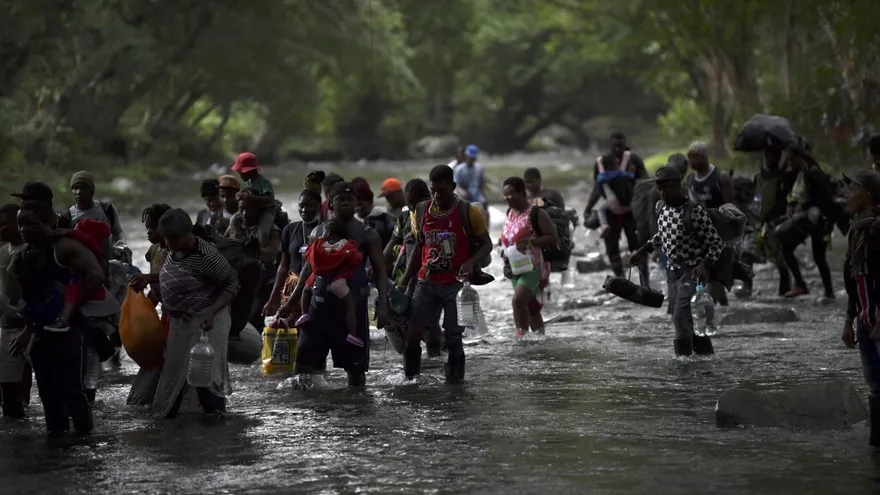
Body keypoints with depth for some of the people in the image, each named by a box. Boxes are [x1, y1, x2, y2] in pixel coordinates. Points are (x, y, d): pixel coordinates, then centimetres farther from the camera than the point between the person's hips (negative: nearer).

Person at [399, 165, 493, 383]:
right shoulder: (420, 212, 4)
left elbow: (486, 245, -1)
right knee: (410, 334, 0)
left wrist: (471, 262, -21)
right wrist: (404, 282, 11)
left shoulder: (468, 213, -8)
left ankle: (454, 379, 7)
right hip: (426, 283, 4)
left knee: (453, 336, -2)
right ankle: (410, 379, 12)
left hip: (456, 284, -4)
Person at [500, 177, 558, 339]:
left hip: (534, 267, -8)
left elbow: (554, 238, -15)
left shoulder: (536, 213, -13)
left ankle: (521, 335, -18)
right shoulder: (510, 213, 10)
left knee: (518, 300, -23)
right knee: (531, 307, 14)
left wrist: (530, 242, -25)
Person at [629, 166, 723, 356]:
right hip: (672, 271, 8)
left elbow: (716, 242, -17)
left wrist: (705, 265, -30)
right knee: (681, 319, 10)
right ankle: (707, 355, 21)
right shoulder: (661, 207, 2)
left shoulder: (695, 211, -21)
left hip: (693, 271, -8)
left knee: (681, 317, -18)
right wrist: (643, 251, 14)